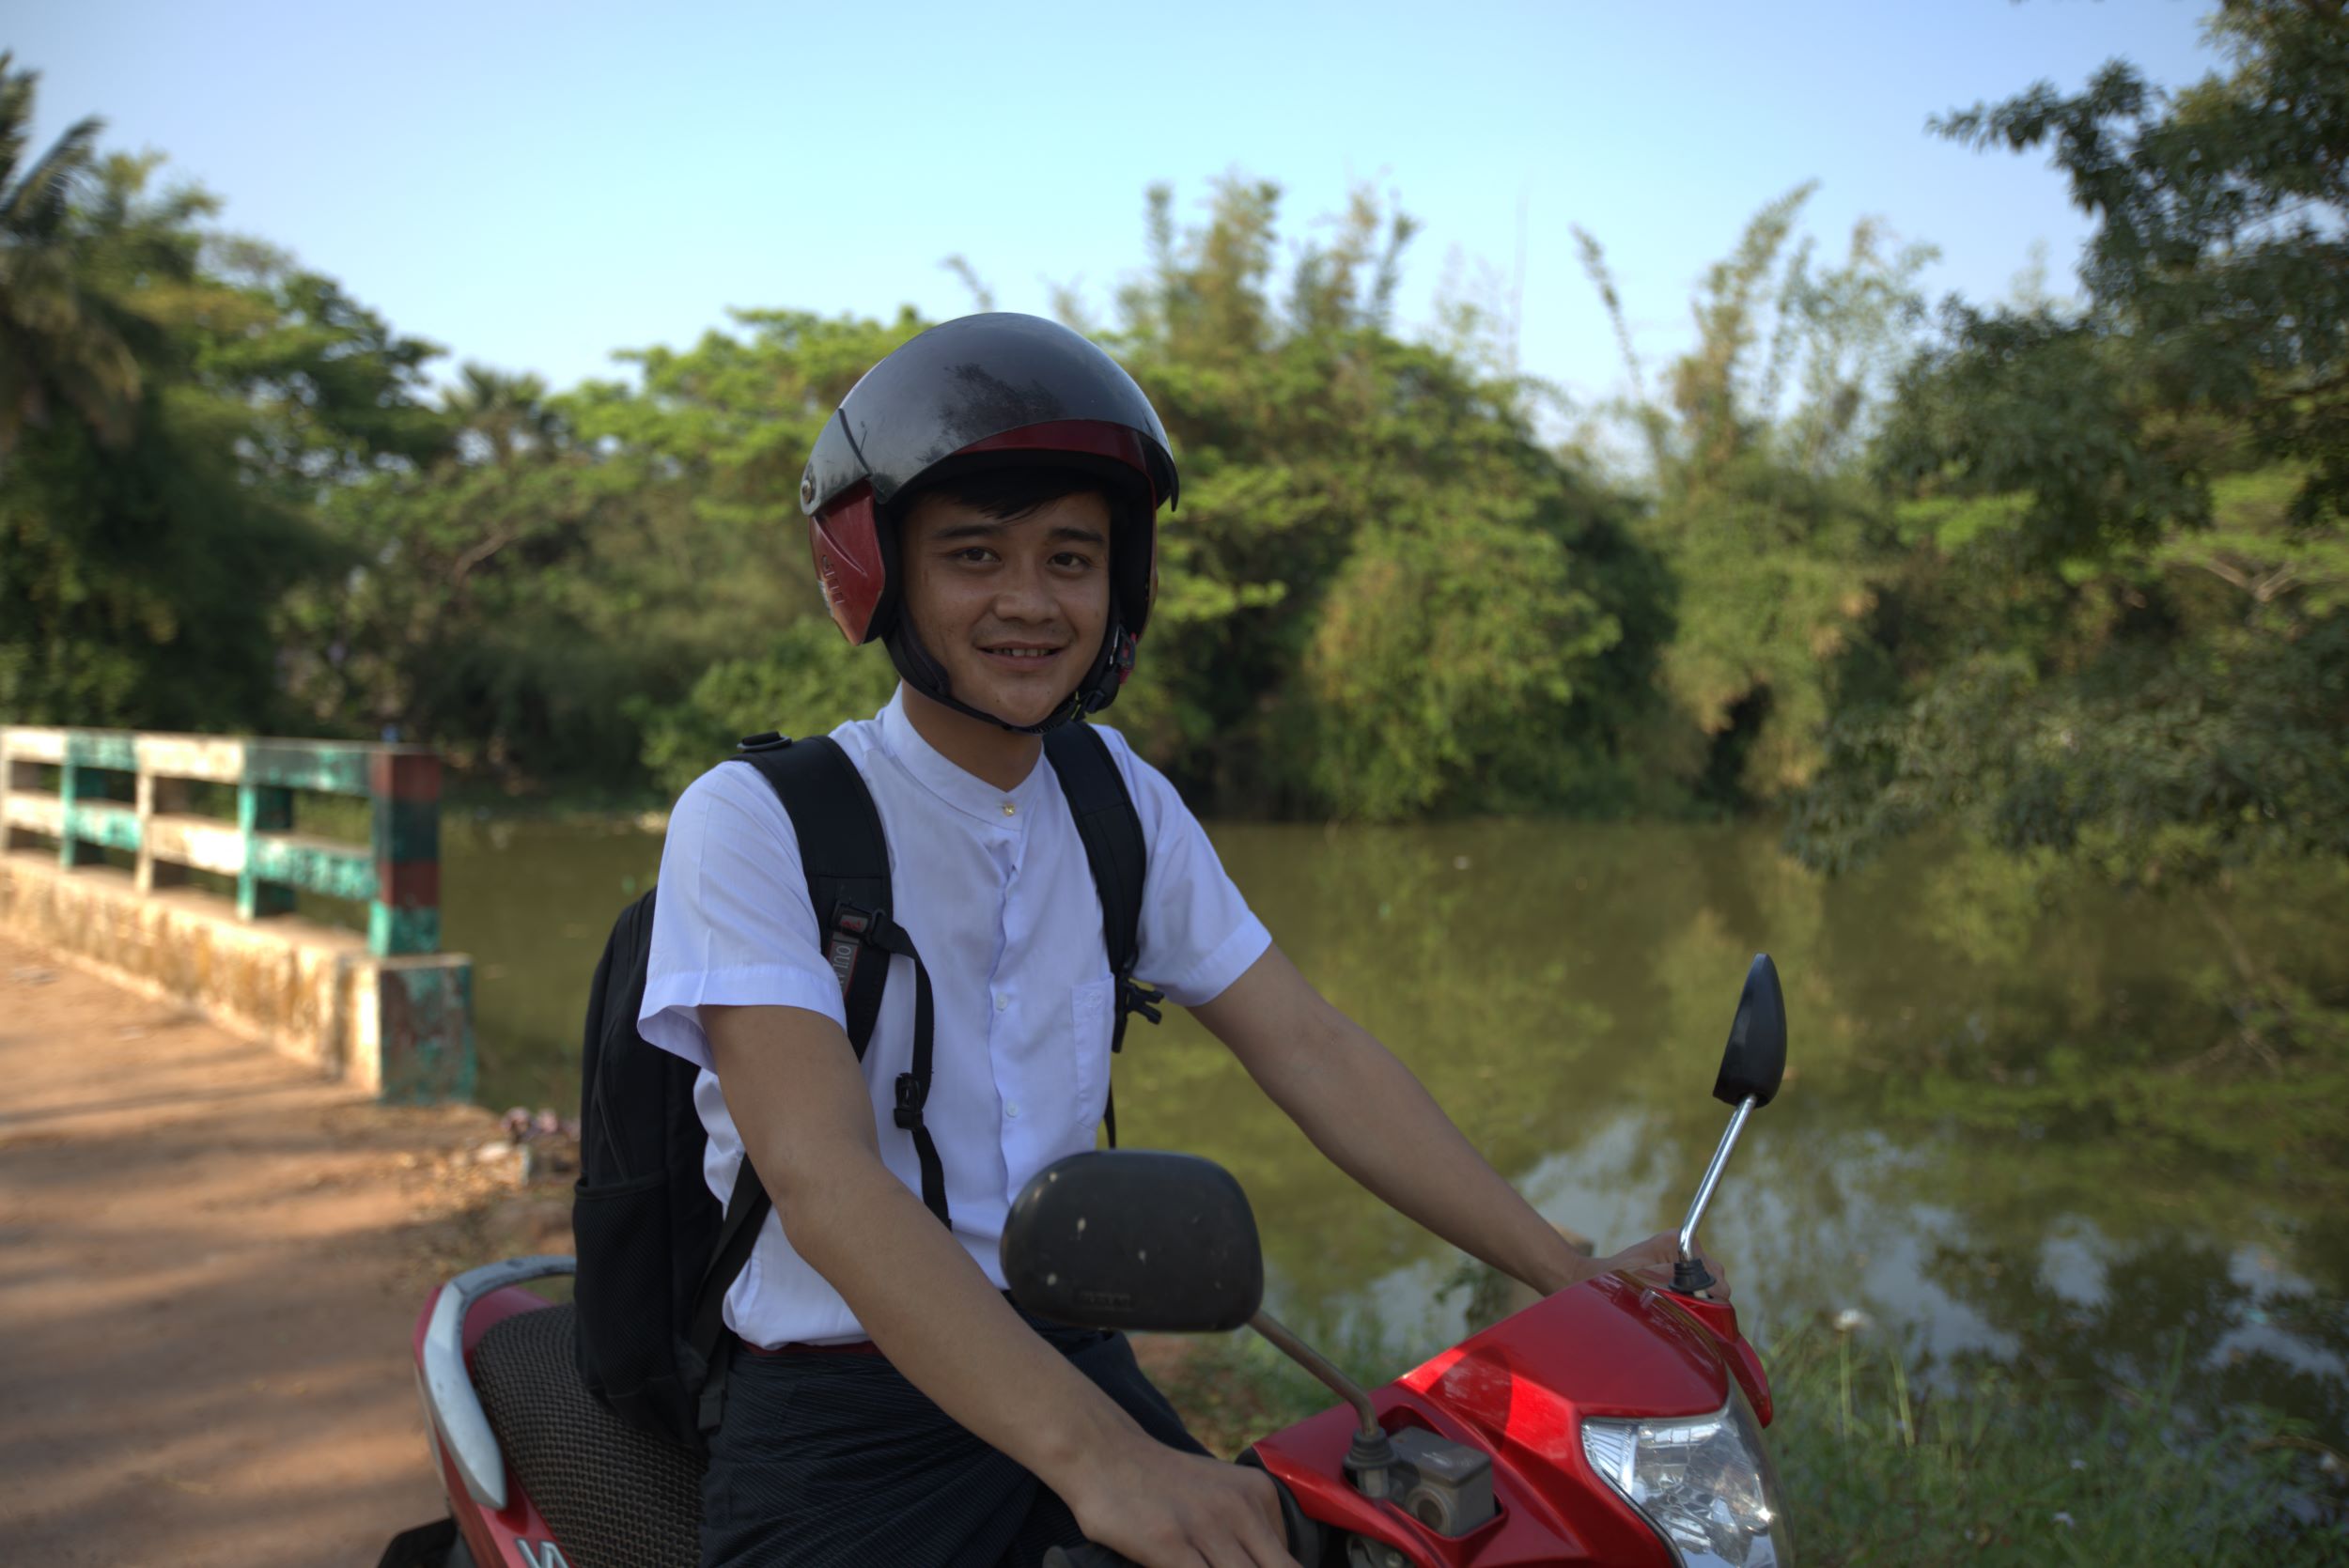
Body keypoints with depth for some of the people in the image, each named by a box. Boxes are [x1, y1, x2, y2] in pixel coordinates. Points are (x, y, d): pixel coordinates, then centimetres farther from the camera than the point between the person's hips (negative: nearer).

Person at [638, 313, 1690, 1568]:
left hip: (1077, 1361, 5)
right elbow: (825, 1183, -24)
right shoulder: (753, 822, -12)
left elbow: (1307, 1049, 4)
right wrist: (1097, 1456, -35)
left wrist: (1571, 1276, -5)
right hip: (841, 1427, -5)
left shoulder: (1123, 802, 6)